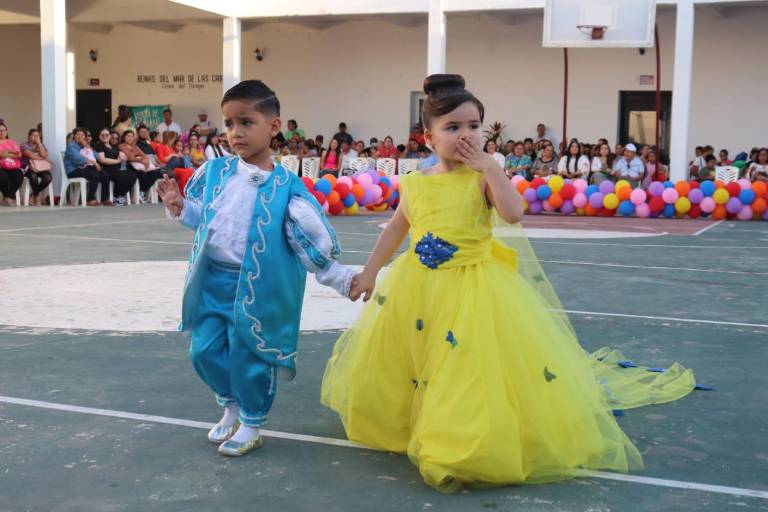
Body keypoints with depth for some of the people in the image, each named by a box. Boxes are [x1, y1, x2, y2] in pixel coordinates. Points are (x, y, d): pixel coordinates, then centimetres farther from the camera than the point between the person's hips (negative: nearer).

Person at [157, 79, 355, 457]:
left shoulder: (285, 187, -13)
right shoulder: (214, 171, 1)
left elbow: (311, 239, -11)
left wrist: (342, 278, -13)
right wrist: (179, 207, -2)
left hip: (254, 287, -4)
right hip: (211, 281, 5)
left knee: (249, 355, 5)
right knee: (204, 351, 11)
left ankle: (251, 424, 28)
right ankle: (230, 406, 38)